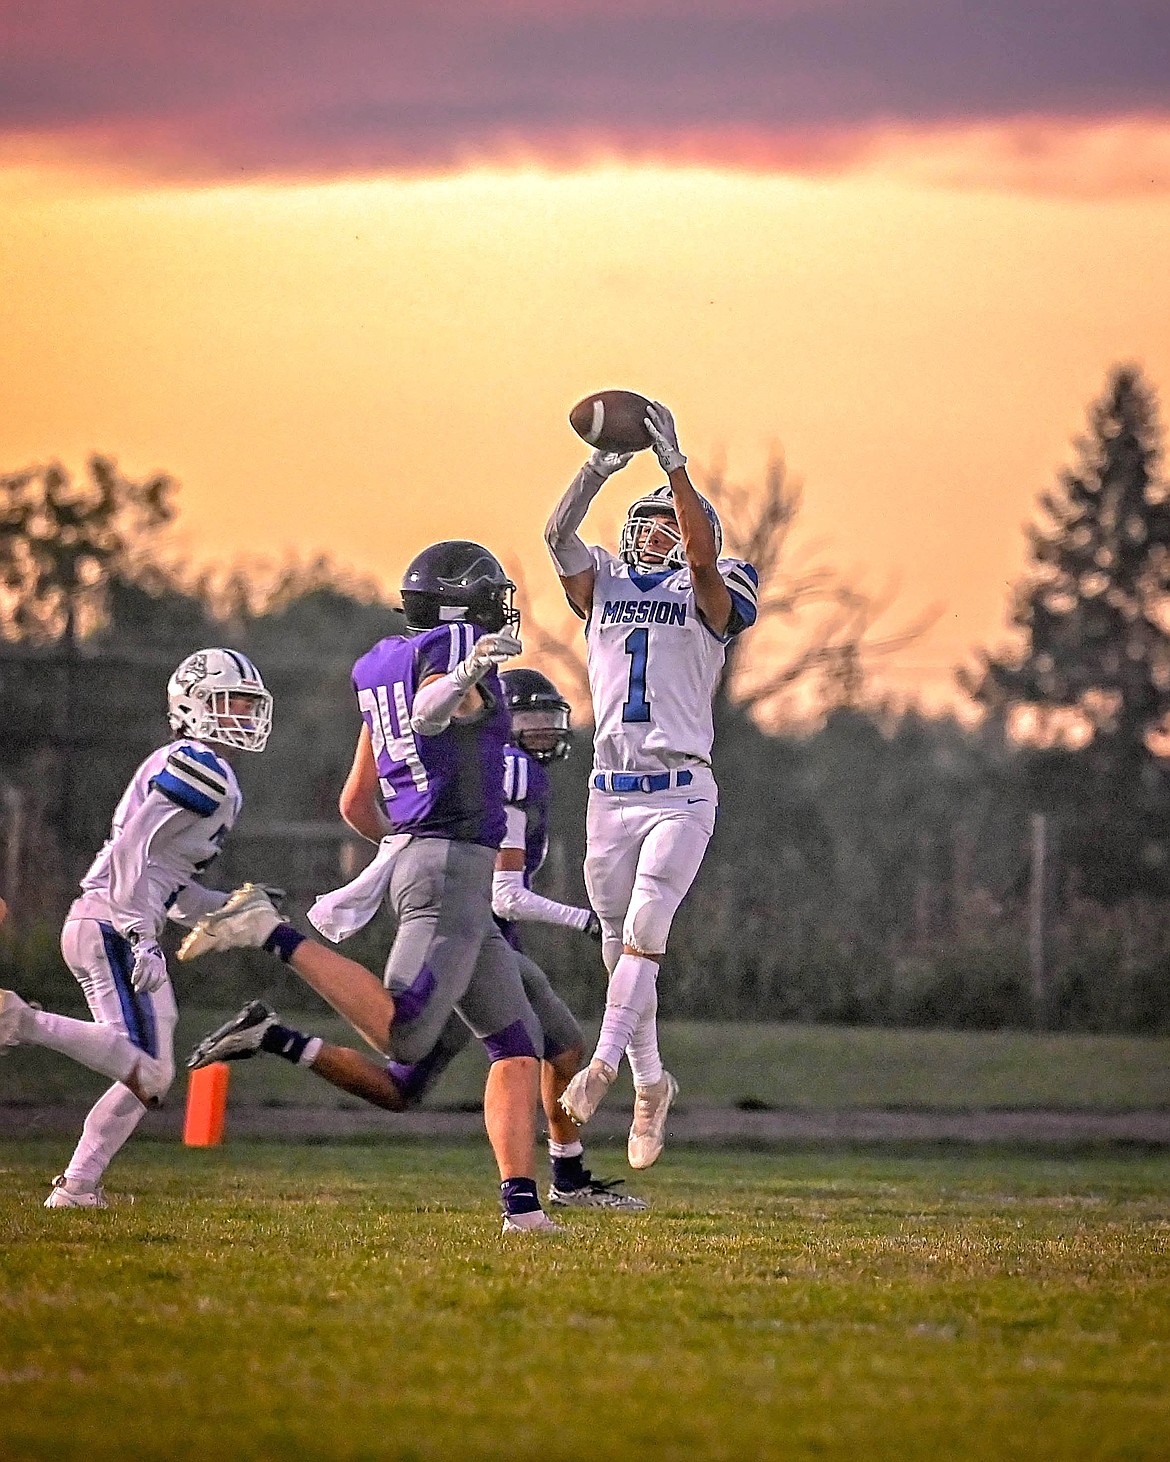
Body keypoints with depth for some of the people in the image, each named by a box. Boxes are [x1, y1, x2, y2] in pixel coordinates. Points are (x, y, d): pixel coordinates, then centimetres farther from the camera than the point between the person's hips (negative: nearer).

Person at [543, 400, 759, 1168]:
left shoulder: (707, 599, 3)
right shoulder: (603, 586, 12)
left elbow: (706, 556, -18)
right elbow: (560, 535, -6)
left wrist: (675, 464, -24)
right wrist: (599, 470, -21)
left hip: (681, 794, -4)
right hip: (612, 791, 4)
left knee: (643, 933, -17)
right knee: (622, 946, 8)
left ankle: (603, 1066, -23)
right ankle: (650, 1083, 21)